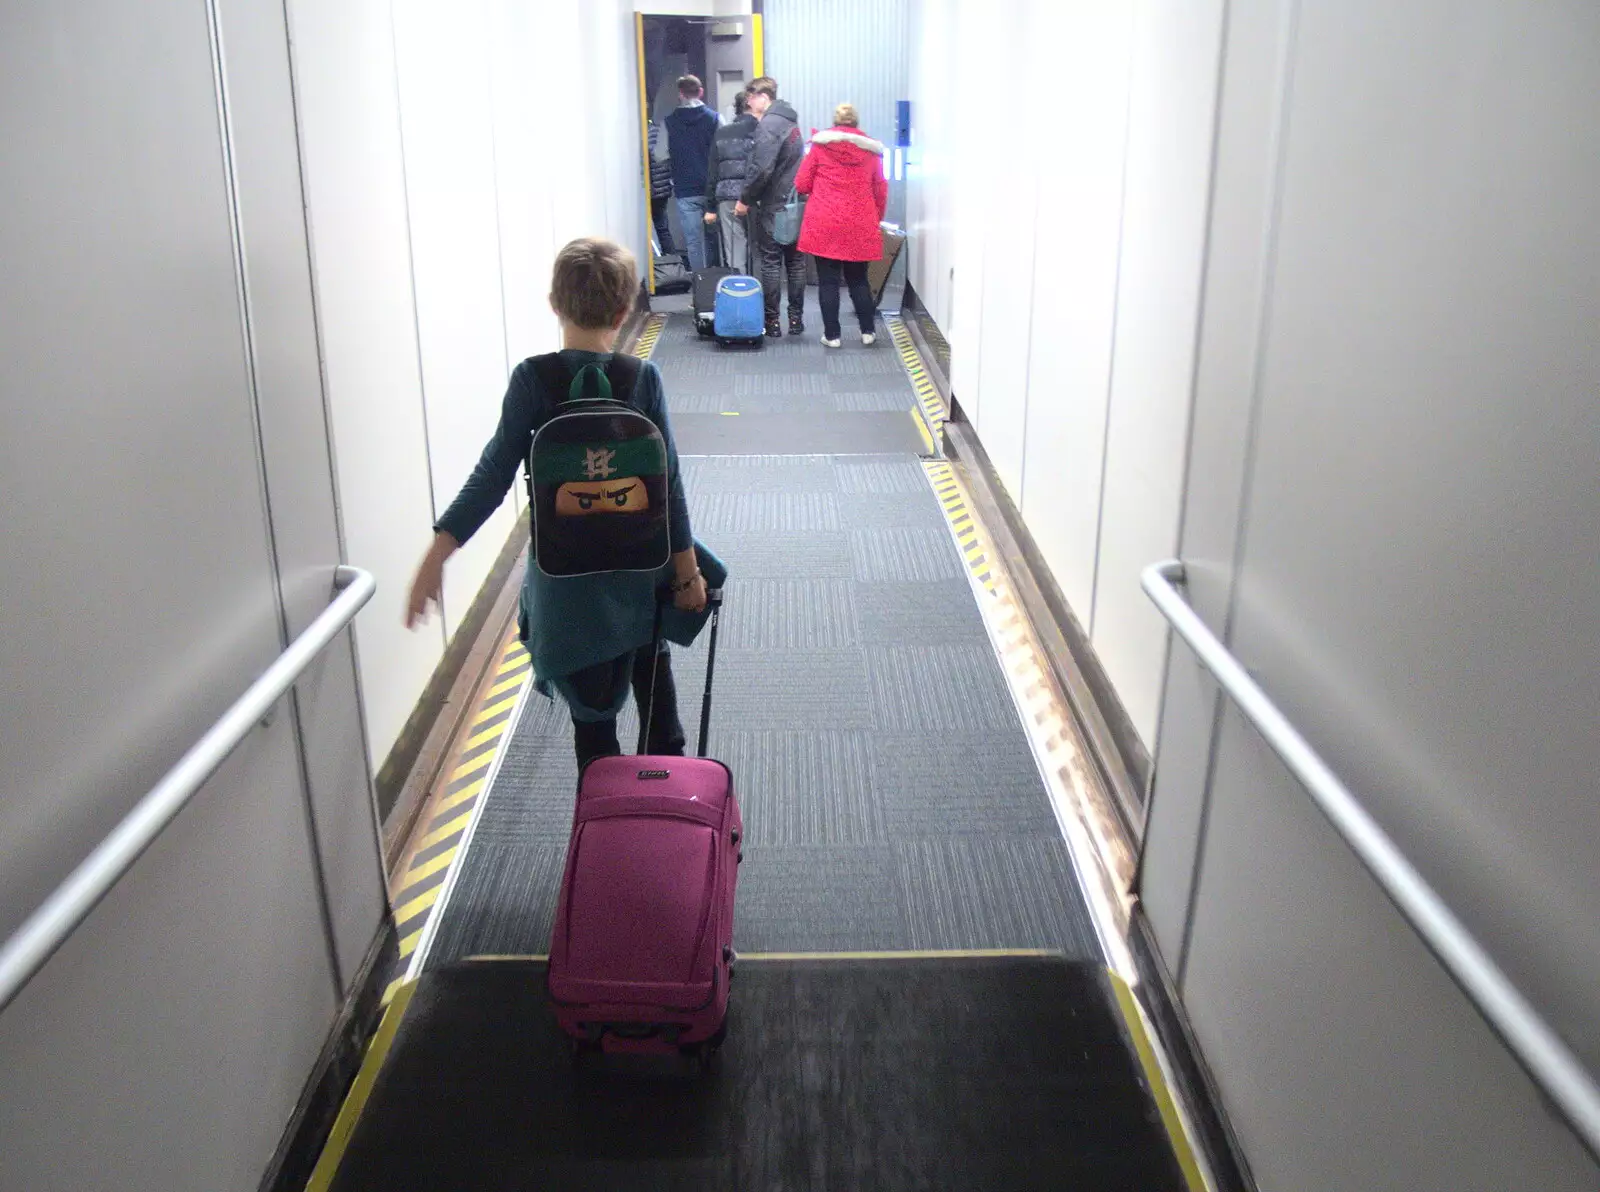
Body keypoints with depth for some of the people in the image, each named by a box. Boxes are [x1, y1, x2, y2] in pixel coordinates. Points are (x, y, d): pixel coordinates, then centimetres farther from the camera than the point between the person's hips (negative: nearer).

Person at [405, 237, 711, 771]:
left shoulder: (532, 379, -13)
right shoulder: (644, 378, -10)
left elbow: (494, 472, -16)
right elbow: (667, 480, -9)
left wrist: (436, 555, -13)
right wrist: (688, 568, -1)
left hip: (566, 573, -2)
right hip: (639, 566, 2)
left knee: (592, 711, 11)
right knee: (651, 671, 26)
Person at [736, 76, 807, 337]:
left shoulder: (768, 124, -15)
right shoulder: (791, 120, 13)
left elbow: (761, 169, -22)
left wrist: (745, 199, -13)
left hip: (772, 205, -8)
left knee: (770, 262, -1)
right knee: (795, 262, 10)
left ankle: (772, 321, 3)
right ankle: (796, 319, 14)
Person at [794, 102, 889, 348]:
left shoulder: (820, 145, 1)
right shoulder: (871, 148, 7)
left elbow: (801, 184, 2)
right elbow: (881, 191, 10)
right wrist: (876, 220, 24)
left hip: (824, 224, -2)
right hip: (860, 225, 2)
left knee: (828, 280, 3)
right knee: (858, 279, 14)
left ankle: (831, 335, 5)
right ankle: (868, 331, 15)